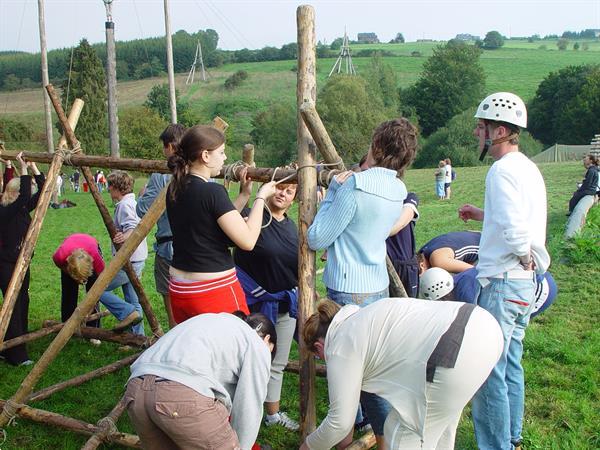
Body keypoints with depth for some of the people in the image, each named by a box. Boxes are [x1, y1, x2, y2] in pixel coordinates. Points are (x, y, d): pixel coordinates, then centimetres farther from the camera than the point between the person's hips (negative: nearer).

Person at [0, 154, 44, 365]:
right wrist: (24, 169, -28)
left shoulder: (23, 208, 5)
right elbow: (24, 197, -33)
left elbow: (43, 192, 3)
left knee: (22, 304, 13)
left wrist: (34, 168, -2)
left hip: (21, 263, 8)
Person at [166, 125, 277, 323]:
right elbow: (247, 241, -18)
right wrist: (261, 197, -8)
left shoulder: (175, 189, 6)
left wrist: (245, 194, 11)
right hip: (214, 291, -8)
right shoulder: (212, 192, -18)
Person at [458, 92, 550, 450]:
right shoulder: (528, 167, 13)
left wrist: (532, 258, -11)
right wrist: (483, 215, 19)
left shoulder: (503, 169, -17)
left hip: (503, 283, -10)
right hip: (525, 285, 10)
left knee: (488, 371, -1)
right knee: (510, 364, 20)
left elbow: (516, 231, -28)